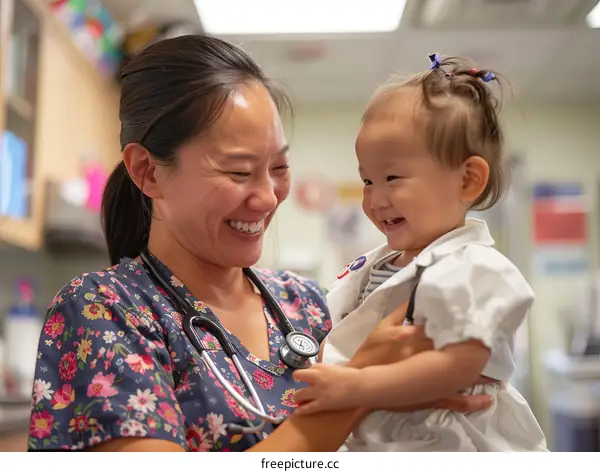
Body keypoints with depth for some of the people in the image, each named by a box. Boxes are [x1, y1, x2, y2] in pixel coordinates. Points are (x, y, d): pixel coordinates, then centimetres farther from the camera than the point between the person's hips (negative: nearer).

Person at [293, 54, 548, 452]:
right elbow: (339, 343, 13)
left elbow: (459, 366, -27)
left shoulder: (474, 271, -18)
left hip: (454, 447, -6)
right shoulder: (370, 267, 7)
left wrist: (354, 387, -30)